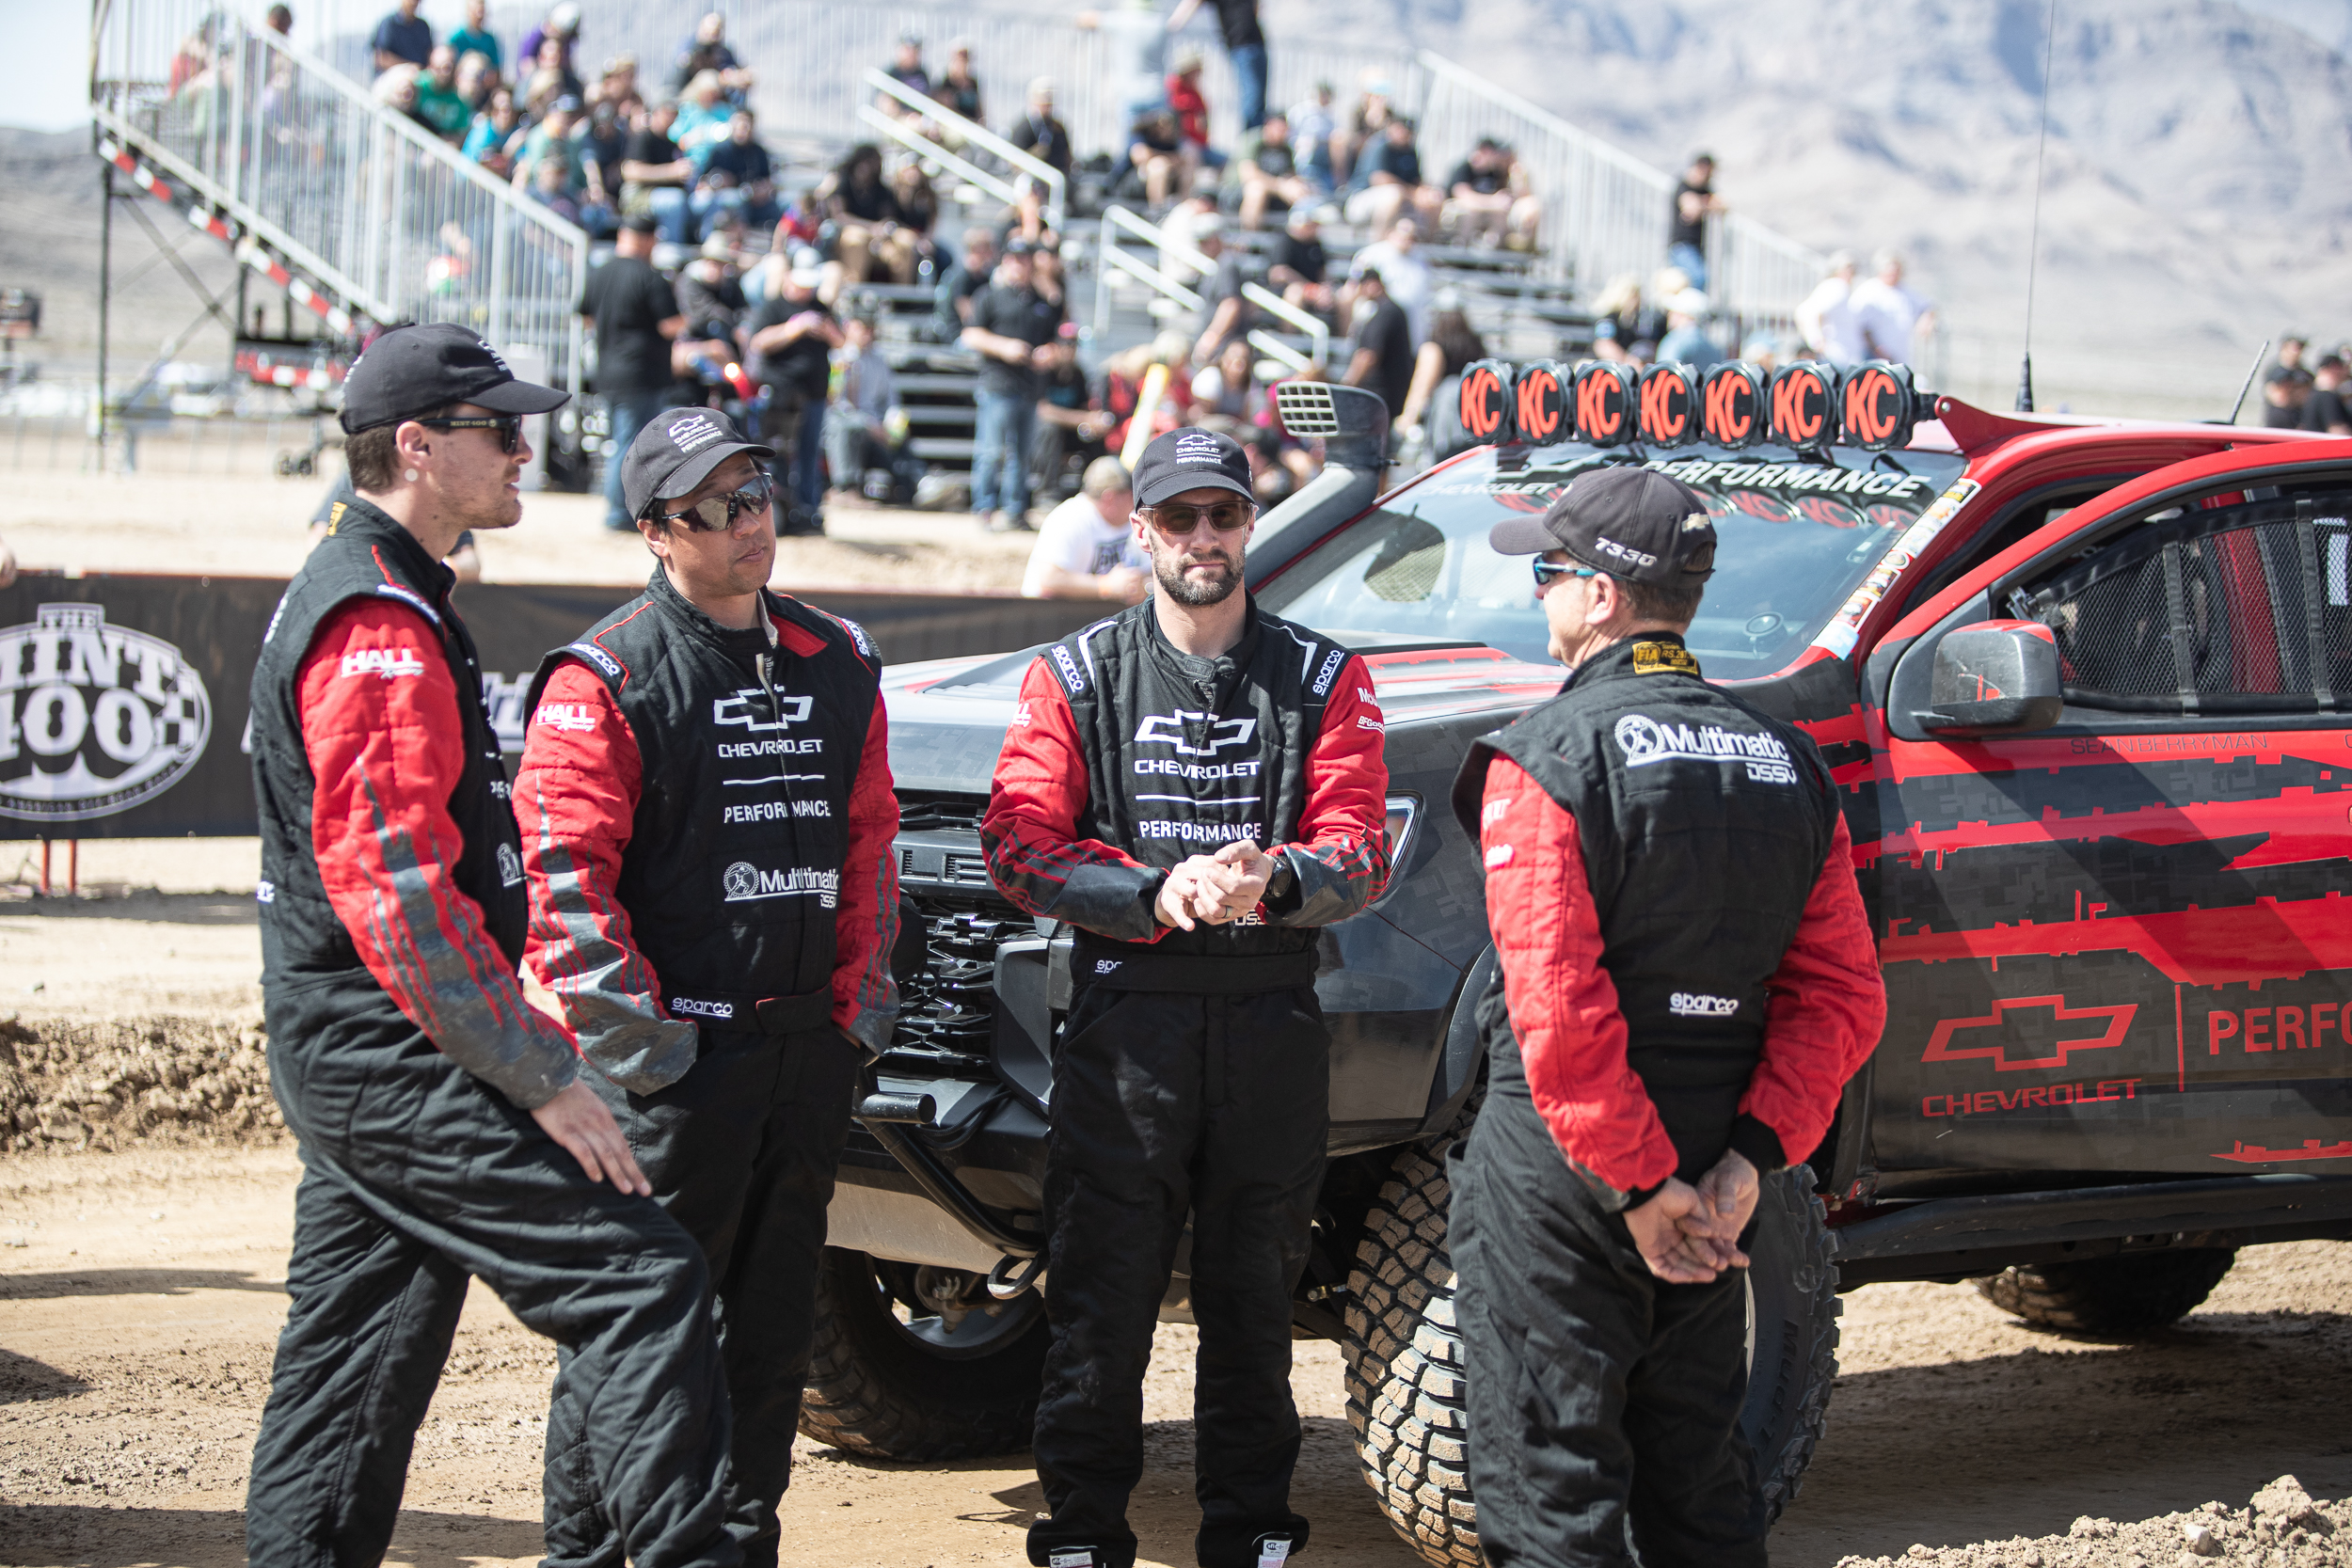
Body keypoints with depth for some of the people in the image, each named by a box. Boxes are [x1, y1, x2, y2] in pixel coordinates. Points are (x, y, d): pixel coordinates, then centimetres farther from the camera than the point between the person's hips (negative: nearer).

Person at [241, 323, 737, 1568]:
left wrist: (525, 1049, 23)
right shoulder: (382, 627, -15)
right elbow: (399, 888, -23)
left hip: (337, 1060, 11)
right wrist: (543, 1076, -20)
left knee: (355, 1367, 13)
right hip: (396, 1062, -11)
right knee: (642, 1283, -15)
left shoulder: (348, 598, 19)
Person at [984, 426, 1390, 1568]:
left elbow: (1362, 852, 0)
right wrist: (1157, 891, -18)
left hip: (1274, 1029, 1)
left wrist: (1274, 879, -23)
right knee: (1100, 1300, -1)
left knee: (1254, 1300, 9)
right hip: (1124, 1023, -1)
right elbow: (1016, 846, -3)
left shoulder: (1323, 680, 8)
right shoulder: (1074, 678, 7)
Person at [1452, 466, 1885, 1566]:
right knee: (1699, 1479, 17)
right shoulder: (1788, 765, 8)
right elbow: (1844, 998, 3)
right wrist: (1753, 1153, -3)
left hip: (1560, 1181, -6)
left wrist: (1635, 1184, -15)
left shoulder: (1546, 759, -12)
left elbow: (1557, 1005, -20)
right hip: (1712, 1185, 6)